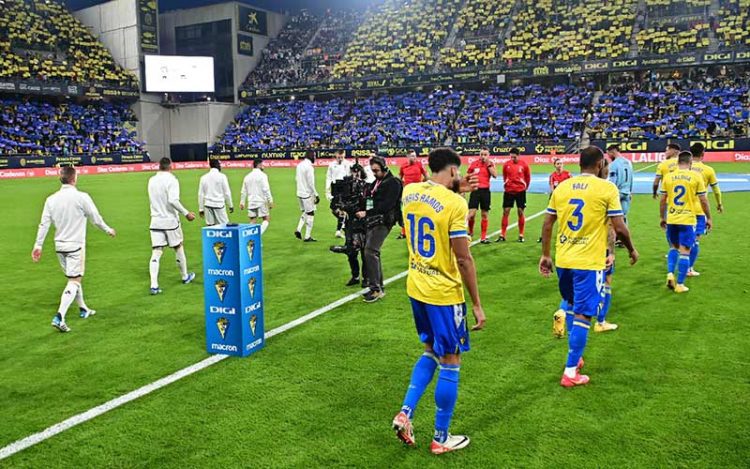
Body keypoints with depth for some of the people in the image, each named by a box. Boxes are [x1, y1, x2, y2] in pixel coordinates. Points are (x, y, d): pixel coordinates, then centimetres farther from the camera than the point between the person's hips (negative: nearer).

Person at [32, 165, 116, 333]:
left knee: (74, 278, 20)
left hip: (59, 245, 6)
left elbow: (44, 224, 2)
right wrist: (108, 230, 12)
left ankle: (83, 309, 35)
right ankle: (59, 317, -15)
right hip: (76, 245, -6)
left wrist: (38, 245, 8)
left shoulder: (51, 199, 1)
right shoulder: (82, 197, -13)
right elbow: (96, 219, -5)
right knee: (74, 282, -3)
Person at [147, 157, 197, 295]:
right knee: (178, 248, 15)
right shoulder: (171, 179, -11)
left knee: (156, 252, -1)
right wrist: (186, 213, -16)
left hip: (156, 221, 4)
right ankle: (185, 276, 31)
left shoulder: (152, 180, 7)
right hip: (170, 221, -4)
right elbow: (173, 200, -23)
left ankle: (154, 285, -10)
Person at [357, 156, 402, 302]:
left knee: (370, 251, -18)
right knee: (373, 253, 9)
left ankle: (375, 289, -14)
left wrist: (367, 213, -19)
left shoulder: (393, 183, -8)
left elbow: (386, 205, -18)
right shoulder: (375, 183, 19)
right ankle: (379, 288, 18)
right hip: (372, 221, 9)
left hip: (383, 221, -9)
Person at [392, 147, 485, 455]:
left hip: (415, 288, 7)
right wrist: (477, 304, -12)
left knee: (431, 352, 25)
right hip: (444, 293, -7)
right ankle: (441, 439, 20)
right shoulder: (454, 204, -19)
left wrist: (454, 192, 21)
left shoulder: (409, 192, 2)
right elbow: (464, 259, -19)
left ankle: (405, 414, 16)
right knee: (450, 364, 9)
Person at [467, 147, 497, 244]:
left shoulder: (491, 164, 3)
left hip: (485, 191, 1)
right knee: (471, 214, -10)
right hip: (475, 190, -1)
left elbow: (495, 175, -14)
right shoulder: (473, 164, 4)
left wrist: (488, 164, -13)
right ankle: (470, 232, 15)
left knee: (485, 214, 5)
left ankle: (483, 237, 12)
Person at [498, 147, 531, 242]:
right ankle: (502, 235, 5)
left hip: (520, 191, -1)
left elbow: (528, 177, 6)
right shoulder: (506, 164, -1)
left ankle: (521, 235, 12)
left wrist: (525, 187, 11)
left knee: (520, 212, 2)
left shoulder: (524, 164, -5)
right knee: (505, 212, 0)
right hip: (508, 191, 1)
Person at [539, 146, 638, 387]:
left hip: (562, 259, 5)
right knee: (582, 315, 2)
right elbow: (619, 227, -7)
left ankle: (575, 357, 35)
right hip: (588, 262, -5)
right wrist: (632, 250, 10)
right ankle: (570, 372, 5)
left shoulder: (562, 186, 6)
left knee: (572, 307, 24)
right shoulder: (607, 188, -7)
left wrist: (545, 255, 16)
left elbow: (547, 224, 7)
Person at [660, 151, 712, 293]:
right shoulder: (696, 176, -5)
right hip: (688, 219, -3)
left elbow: (663, 200, 5)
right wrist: (708, 218, 9)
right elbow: (703, 200, -2)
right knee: (684, 252, 2)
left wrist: (662, 218, 17)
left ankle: (670, 274, 4)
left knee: (674, 247, 21)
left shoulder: (668, 176, 1)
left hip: (671, 219, 3)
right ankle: (680, 285, 5)